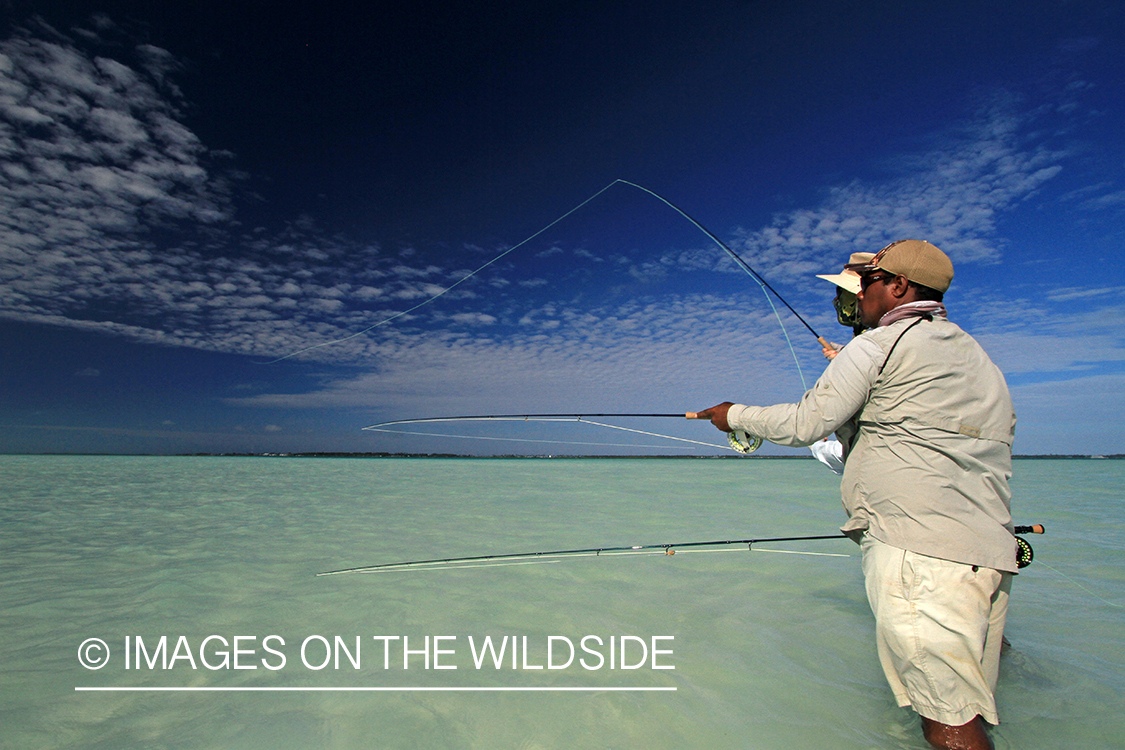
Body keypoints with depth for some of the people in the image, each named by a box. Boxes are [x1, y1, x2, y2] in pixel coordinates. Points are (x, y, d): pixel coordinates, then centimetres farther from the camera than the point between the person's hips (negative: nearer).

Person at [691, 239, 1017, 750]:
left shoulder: (878, 344, -5)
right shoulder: (982, 361, 21)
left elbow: (805, 424, -7)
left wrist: (736, 415, 9)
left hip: (921, 554, -9)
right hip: (991, 553, 9)